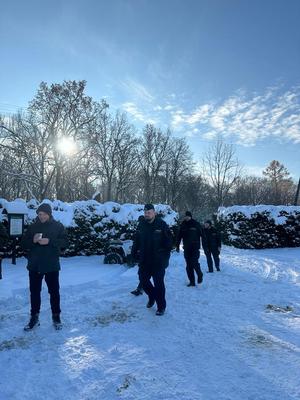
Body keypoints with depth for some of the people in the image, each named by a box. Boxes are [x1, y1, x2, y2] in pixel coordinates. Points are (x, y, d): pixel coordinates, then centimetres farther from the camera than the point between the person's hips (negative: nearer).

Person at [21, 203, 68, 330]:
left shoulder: (58, 226, -1)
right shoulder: (33, 227, 6)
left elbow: (64, 242, -8)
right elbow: (23, 243, 6)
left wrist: (49, 241, -22)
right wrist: (33, 240, -15)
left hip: (52, 266, -2)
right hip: (34, 266, 3)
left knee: (54, 292, 6)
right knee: (34, 291, 11)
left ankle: (56, 317, 21)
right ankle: (34, 317, 26)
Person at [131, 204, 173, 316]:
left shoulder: (161, 225, -10)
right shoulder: (141, 225, 4)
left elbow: (169, 241, -8)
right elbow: (136, 241, 11)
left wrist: (165, 255, -11)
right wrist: (134, 252, 4)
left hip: (158, 261, -5)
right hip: (144, 261, 5)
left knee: (158, 283, 2)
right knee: (143, 280, 14)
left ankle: (161, 306, 20)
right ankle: (152, 297, 42)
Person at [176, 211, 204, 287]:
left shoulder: (196, 224, -3)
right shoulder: (183, 225, 6)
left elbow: (202, 234, -2)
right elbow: (179, 236, 11)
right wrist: (177, 246, 8)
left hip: (195, 247, -4)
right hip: (186, 248, 4)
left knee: (194, 263, -14)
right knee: (189, 266, 5)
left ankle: (199, 275, 15)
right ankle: (192, 281, 15)